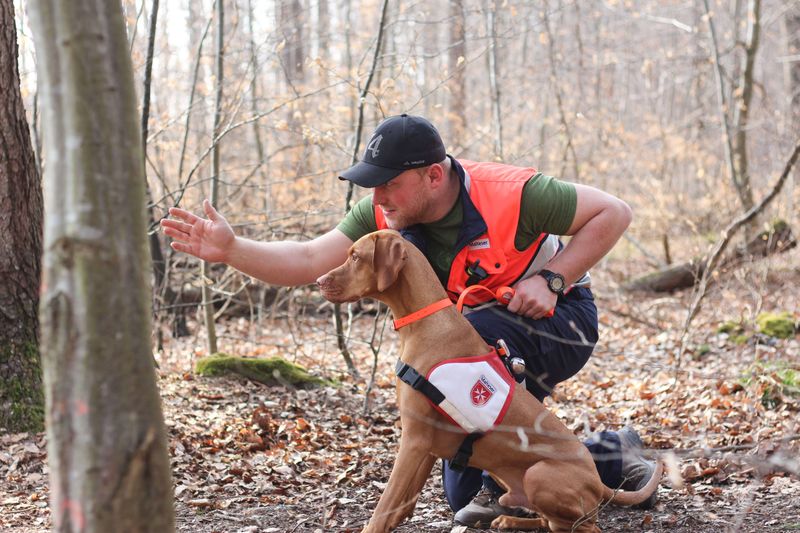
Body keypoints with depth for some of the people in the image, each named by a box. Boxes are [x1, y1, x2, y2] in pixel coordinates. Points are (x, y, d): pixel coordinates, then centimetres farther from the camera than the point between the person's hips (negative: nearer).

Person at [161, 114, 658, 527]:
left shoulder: (510, 194, -29)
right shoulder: (383, 216, -15)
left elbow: (614, 213, -21)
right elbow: (309, 261, -24)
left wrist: (551, 279, -27)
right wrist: (230, 249, -38)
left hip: (562, 322, -7)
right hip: (493, 353, 7)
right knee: (464, 494, 7)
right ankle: (612, 457, 24)